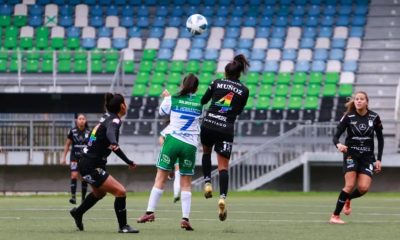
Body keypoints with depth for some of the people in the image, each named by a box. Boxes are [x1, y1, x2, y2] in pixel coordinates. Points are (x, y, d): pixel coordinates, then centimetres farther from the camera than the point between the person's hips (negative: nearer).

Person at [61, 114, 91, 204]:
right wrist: (64, 157, 4)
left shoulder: (89, 132, 1)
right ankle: (73, 196, -19)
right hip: (75, 157, -1)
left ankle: (83, 198, 12)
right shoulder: (72, 131, -1)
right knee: (74, 175, -17)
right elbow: (67, 145, 7)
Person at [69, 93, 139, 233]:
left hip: (86, 164, 10)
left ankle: (77, 213, 51)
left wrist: (128, 162, 35)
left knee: (99, 193, 34)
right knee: (120, 191, -15)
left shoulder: (107, 117, 10)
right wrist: (113, 143, -66)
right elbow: (110, 132, -43)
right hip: (91, 168, -10)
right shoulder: (114, 120, -17)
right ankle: (123, 226, -7)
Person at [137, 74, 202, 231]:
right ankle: (185, 217, -3)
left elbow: (162, 112, 19)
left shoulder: (172, 99, 1)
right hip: (190, 145, 1)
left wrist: (166, 97, 36)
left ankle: (150, 212, 1)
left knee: (161, 177, 5)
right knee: (186, 183, 6)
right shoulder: (199, 103, 4)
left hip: (173, 140, -1)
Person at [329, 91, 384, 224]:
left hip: (367, 156, 2)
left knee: (364, 188, -12)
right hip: (351, 154, -2)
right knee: (350, 185, -16)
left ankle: (348, 199, 23)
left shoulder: (374, 117, -3)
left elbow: (380, 139, 8)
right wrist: (338, 144, -33)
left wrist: (379, 159, 3)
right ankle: (335, 216, -7)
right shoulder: (348, 117, -8)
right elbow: (336, 136, -9)